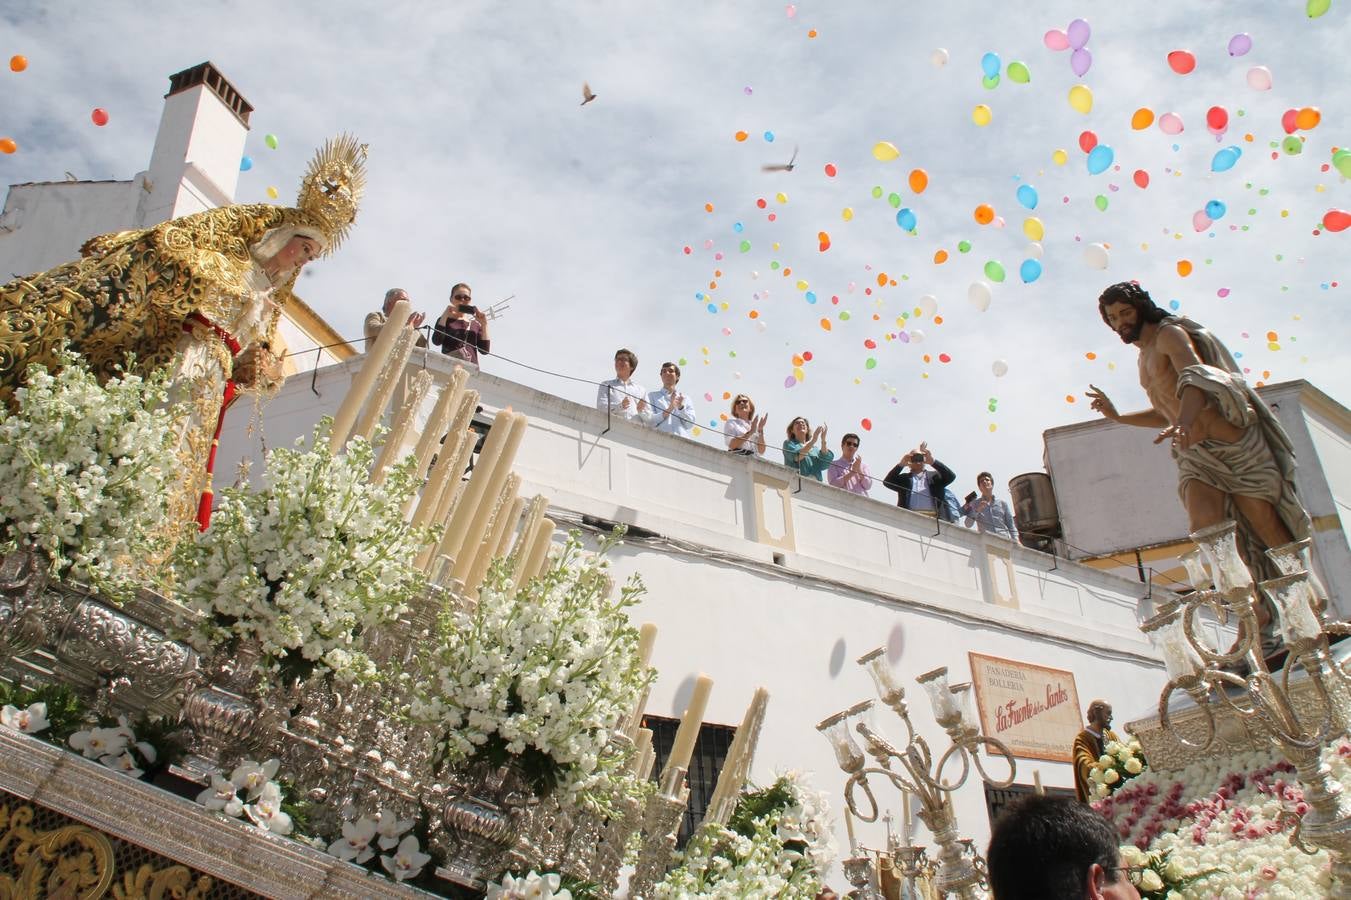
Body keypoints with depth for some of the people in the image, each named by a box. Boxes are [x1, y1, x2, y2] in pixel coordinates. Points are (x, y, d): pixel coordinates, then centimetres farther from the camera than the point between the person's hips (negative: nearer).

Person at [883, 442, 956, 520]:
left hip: (933, 517, 0)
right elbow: (887, 482, 8)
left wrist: (933, 461, -7)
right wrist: (901, 465, -4)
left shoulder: (934, 475, 21)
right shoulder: (904, 478, 22)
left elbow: (951, 476, 4)